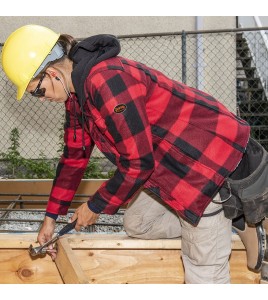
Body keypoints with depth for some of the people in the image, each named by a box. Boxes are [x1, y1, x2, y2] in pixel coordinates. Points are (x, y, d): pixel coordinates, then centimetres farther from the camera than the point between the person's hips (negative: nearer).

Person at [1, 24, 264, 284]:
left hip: (207, 154, -10)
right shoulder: (77, 91, 4)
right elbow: (74, 156, 14)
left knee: (203, 273, -6)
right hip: (170, 162, 10)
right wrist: (51, 217, 16)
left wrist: (95, 206, -9)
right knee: (136, 225, 21)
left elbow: (138, 163, -24)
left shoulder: (106, 81, -28)